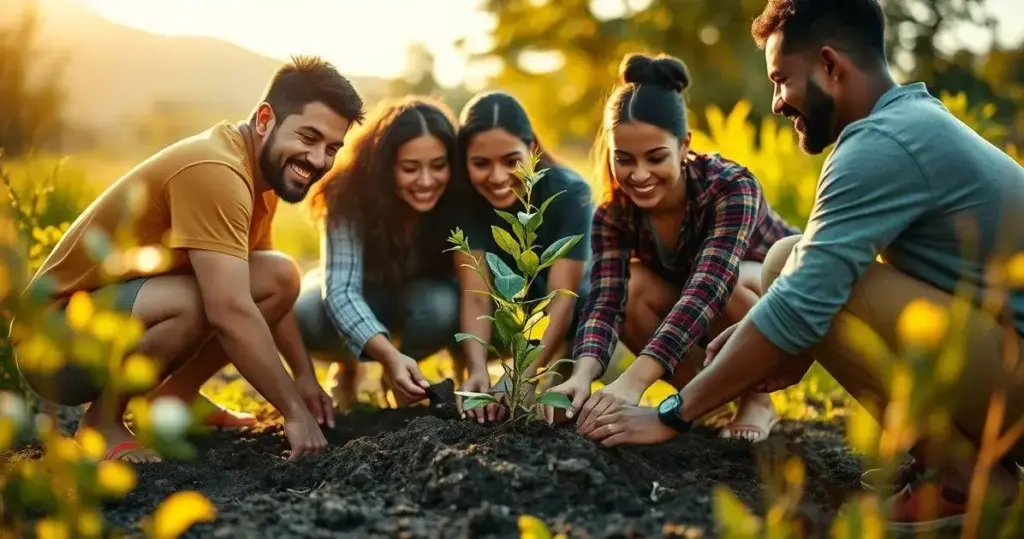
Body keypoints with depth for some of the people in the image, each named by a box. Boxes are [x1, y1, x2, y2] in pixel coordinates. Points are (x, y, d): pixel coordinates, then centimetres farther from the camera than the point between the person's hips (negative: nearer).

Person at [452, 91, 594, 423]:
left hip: (572, 311, -1)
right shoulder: (467, 198, -23)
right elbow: (475, 296, -31)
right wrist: (477, 370, -49)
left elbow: (562, 298, -35)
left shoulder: (569, 193, -29)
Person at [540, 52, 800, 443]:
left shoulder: (731, 188, -31)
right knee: (633, 287, -25)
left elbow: (707, 288, -44)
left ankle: (758, 401, -10)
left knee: (730, 282, -36)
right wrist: (582, 375, -51)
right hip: (714, 331, 4)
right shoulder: (615, 215, -18)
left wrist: (634, 381, -56)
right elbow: (605, 303, -29)